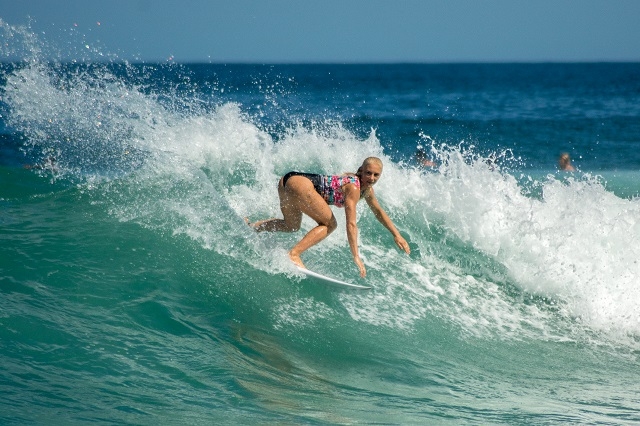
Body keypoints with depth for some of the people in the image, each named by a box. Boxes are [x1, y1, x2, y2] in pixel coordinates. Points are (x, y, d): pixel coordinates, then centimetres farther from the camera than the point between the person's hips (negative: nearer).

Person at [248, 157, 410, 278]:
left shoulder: (366, 188, 13)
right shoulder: (353, 188, -15)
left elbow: (379, 212, 27)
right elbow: (351, 224, -21)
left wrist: (396, 235, 24)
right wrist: (356, 256, -23)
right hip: (299, 183, -10)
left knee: (292, 226, 29)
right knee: (329, 225, -5)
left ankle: (252, 227, 24)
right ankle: (294, 254, -15)